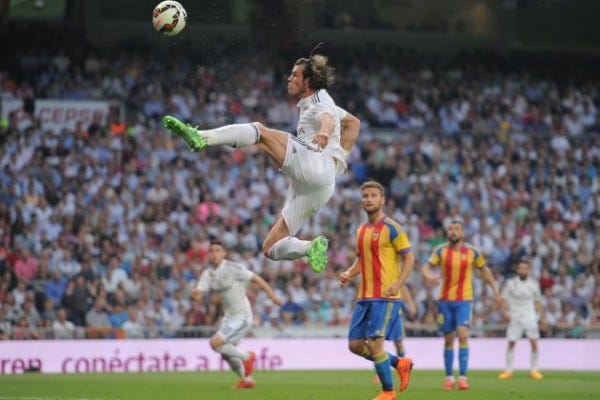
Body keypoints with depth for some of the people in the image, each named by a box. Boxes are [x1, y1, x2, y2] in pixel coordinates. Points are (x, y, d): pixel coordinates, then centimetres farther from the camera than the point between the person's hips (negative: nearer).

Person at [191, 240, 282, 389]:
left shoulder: (233, 268, -16)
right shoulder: (208, 274, 3)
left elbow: (256, 278, -12)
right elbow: (198, 295, -4)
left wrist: (272, 295, -15)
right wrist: (195, 294, -28)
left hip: (242, 316, -8)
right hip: (230, 316, 8)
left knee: (215, 343, -17)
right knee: (226, 353, 15)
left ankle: (247, 357, 4)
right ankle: (247, 380, 36)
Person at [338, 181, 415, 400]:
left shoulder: (391, 228, -7)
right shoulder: (361, 230, 15)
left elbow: (408, 257, -8)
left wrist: (398, 283, -21)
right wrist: (349, 273, 4)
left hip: (385, 297, -8)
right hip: (364, 297, 8)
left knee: (374, 344, -12)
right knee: (355, 344, 4)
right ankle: (400, 364, 22)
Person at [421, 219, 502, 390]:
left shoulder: (472, 252, 0)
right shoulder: (440, 251, -1)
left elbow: (484, 270, 13)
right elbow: (427, 267, -7)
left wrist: (495, 288, 10)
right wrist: (428, 275, -30)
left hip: (464, 301, -1)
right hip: (445, 300, 1)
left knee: (463, 335, -18)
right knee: (448, 339, 6)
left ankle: (463, 377, -15)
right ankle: (449, 377, 18)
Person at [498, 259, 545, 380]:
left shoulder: (534, 284, 5)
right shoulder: (510, 283, -1)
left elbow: (537, 301, 14)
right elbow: (504, 298, 0)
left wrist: (542, 316, 11)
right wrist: (505, 311, -15)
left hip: (530, 317, 1)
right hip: (515, 317, -1)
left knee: (534, 342, -9)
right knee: (511, 343, -1)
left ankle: (534, 370, 1)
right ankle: (508, 370, 10)